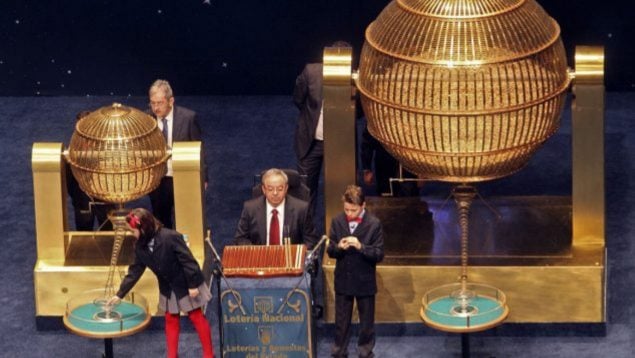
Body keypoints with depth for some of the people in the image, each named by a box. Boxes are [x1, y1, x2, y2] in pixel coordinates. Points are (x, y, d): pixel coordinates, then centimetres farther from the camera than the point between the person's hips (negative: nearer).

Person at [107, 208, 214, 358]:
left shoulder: (170, 237, -29)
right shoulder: (140, 246, -8)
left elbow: (188, 261, -25)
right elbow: (134, 271, 0)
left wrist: (193, 285, -22)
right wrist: (120, 294, -2)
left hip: (187, 285, -6)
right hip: (168, 288, 6)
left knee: (196, 317, 4)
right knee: (171, 320, 12)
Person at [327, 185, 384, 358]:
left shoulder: (374, 224, -13)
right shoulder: (337, 221, -4)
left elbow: (379, 255, -13)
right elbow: (330, 251, 1)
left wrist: (361, 247, -28)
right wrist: (338, 247, -21)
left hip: (365, 282, -2)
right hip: (343, 280, 2)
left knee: (366, 322, 12)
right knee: (341, 321, 14)